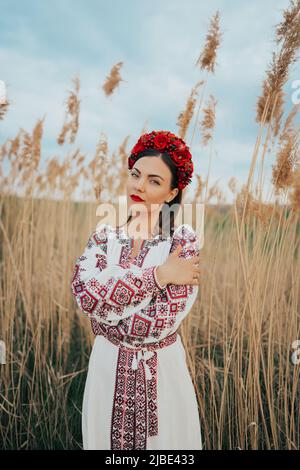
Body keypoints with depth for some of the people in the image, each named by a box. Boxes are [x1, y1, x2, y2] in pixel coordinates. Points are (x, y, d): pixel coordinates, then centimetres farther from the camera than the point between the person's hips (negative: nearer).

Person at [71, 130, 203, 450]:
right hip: (107, 366, 3)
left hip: (161, 370, -2)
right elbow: (83, 291, -19)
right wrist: (158, 275, -21)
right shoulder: (104, 235, -2)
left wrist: (102, 313, -13)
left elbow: (163, 320, -20)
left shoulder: (183, 239, -11)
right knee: (104, 438, 21)